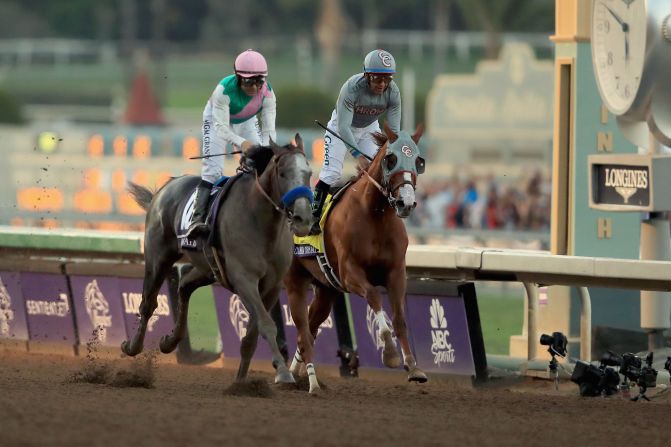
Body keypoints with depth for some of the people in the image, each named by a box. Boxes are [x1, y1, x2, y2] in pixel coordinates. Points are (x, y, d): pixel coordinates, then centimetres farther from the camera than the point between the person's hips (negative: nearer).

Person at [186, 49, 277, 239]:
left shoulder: (267, 92, -29)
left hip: (246, 122, 4)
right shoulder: (224, 90, -39)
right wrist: (240, 142, -57)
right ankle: (198, 219, -25)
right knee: (212, 169, -19)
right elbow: (221, 127, -39)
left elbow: (269, 129, -28)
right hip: (216, 119, -4)